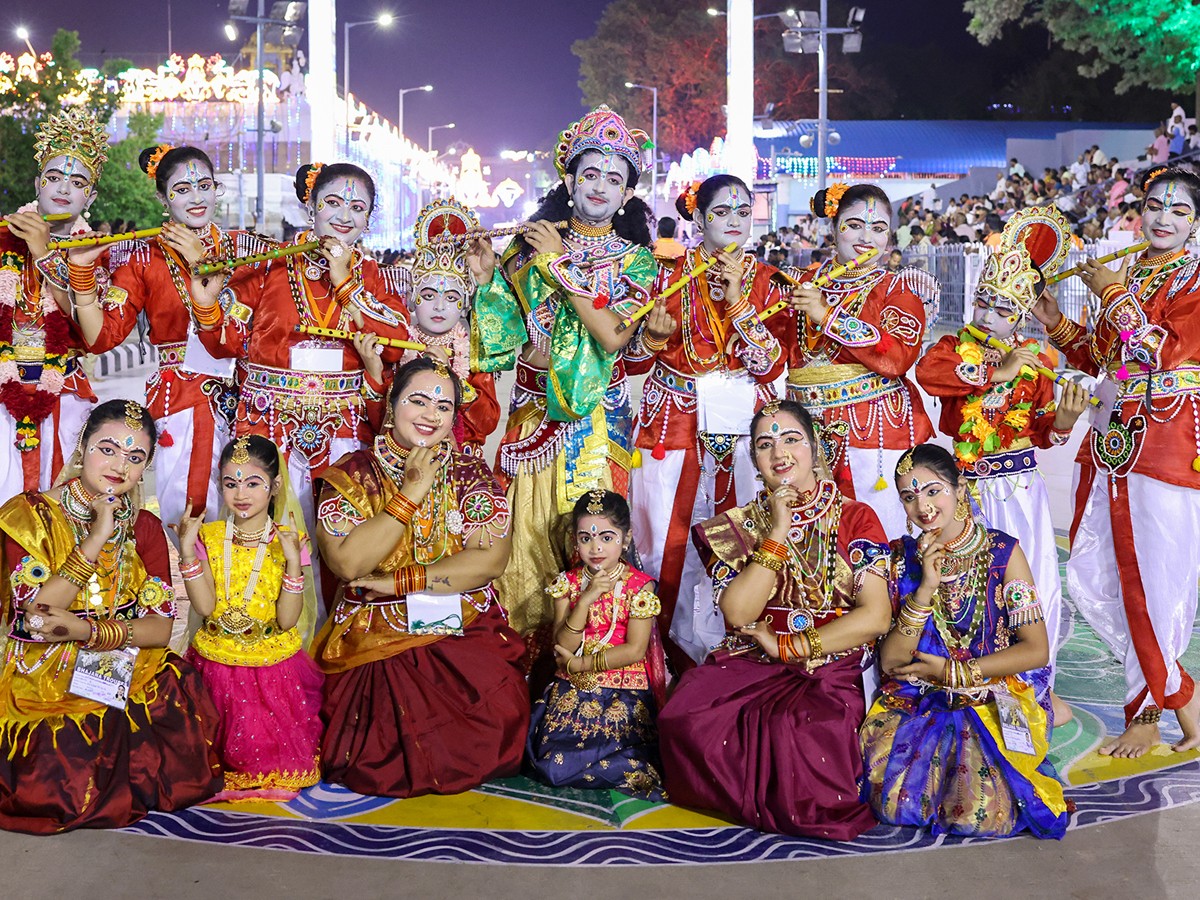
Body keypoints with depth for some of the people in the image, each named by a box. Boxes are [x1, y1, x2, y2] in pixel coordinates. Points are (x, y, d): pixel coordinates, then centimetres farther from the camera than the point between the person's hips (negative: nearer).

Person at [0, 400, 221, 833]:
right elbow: (36, 613, -15)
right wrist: (96, 538, -18)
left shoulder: (144, 527, 8)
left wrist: (87, 630, -18)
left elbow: (161, 627, -1)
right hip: (45, 682, -4)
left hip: (129, 679, 4)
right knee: (71, 790, -26)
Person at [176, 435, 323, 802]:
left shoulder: (289, 541, -5)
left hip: (274, 665, -1)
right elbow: (205, 606, -13)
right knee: (235, 740, -11)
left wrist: (293, 562, -25)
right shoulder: (209, 536, 0)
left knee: (273, 741, -11)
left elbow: (287, 620, -14)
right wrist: (188, 551, -18)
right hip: (218, 661, 1)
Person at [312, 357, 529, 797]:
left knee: (499, 709, -22)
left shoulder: (472, 474, 7)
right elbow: (348, 563, -14)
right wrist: (410, 494, -12)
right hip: (374, 642, -1)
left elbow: (490, 559, -7)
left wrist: (400, 581, -13)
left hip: (465, 632, 2)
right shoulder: (351, 474, 2)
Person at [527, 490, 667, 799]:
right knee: (551, 760, -20)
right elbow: (562, 647, -6)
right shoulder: (568, 583, 5)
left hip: (624, 692, -4)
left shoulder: (640, 585, -3)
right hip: (573, 690, 5)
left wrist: (580, 664, -8)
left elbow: (634, 650, -9)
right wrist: (587, 598, -16)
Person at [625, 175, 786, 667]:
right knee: (671, 540, -3)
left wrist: (738, 300, -13)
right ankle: (675, 650, 13)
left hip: (740, 430, 1)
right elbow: (632, 362, 7)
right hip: (674, 422, 0)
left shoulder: (765, 279, 6)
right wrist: (653, 336, -15)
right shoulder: (670, 274, 4)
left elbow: (771, 366, -5)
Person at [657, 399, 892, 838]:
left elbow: (876, 617, -8)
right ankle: (775, 803, -3)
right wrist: (776, 534, -10)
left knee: (803, 727, -37)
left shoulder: (855, 519, 3)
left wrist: (786, 646, -9)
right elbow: (738, 614, -6)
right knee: (683, 719, -28)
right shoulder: (737, 526, 9)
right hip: (747, 666, 2)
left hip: (829, 673, -2)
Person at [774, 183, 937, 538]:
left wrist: (829, 316, -18)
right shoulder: (805, 283, 13)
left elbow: (899, 357, -16)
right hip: (810, 429, 3)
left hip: (876, 431, -3)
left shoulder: (898, 289, 1)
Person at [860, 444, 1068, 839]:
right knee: (893, 803, -22)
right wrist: (926, 585, -16)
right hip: (917, 703, 2)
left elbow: (1036, 650, -5)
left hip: (994, 701, -2)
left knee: (980, 815, -24)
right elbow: (889, 662, -5)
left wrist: (953, 671, -9)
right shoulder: (902, 557, 2)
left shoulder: (1002, 552, -4)